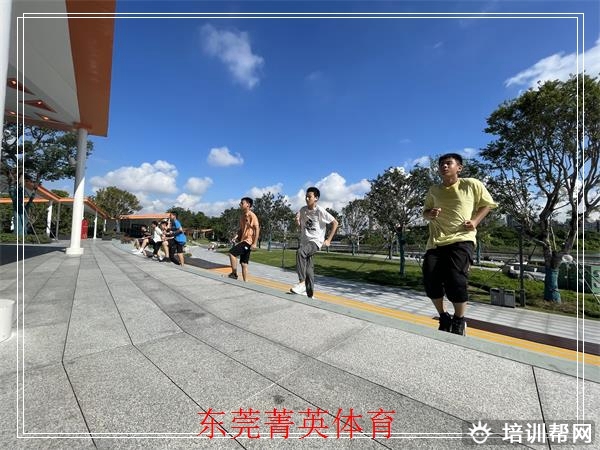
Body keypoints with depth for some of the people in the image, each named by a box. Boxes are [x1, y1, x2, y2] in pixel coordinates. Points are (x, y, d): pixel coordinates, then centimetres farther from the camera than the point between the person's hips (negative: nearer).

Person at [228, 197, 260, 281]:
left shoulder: (252, 215, -11)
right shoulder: (242, 216, 15)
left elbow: (257, 229, -16)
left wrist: (254, 243, -21)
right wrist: (236, 236, 2)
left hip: (248, 241, -9)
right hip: (243, 240, 9)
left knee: (232, 253, -18)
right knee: (244, 264, 9)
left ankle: (234, 274, -4)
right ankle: (245, 281, 15)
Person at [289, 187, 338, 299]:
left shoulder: (320, 211, -11)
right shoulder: (303, 209, 6)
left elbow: (335, 223, -7)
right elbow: (299, 223, 23)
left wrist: (328, 240, -8)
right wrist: (297, 220, -1)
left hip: (316, 241, -6)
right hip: (304, 241, 6)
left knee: (300, 252, -34)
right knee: (308, 268, 8)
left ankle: (301, 282, -27)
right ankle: (310, 294, 20)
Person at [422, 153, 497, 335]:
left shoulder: (472, 185, 4)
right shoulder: (433, 190, 12)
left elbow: (487, 204, 14)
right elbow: (425, 212, 22)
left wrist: (475, 220, -4)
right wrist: (430, 214, -2)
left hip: (461, 239, -3)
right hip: (436, 241, 4)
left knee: (455, 280, -18)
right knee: (430, 280, -8)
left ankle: (459, 321, 11)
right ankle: (444, 318, 19)